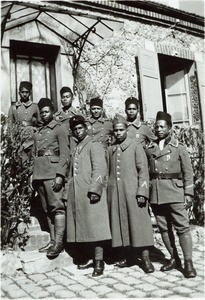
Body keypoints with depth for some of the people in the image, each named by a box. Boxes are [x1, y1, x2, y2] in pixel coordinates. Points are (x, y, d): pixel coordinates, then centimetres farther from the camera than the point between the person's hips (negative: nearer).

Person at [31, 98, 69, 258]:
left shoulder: (59, 129, 4)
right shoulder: (38, 133, 22)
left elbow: (65, 154, -5)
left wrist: (60, 175, -16)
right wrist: (33, 175, 11)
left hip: (53, 171, -6)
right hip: (39, 173, 6)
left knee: (57, 206, -10)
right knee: (47, 209, 7)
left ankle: (59, 242, -9)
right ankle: (52, 241, 11)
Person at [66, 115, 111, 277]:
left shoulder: (94, 145, 1)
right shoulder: (75, 150, 23)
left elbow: (99, 169, -11)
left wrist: (95, 189, -21)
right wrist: (70, 193, 15)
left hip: (90, 193, -7)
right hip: (76, 195, 7)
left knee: (94, 226, -6)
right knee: (81, 227, 9)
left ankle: (99, 262, -1)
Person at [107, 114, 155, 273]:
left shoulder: (136, 146, 3)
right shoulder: (110, 149, 14)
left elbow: (143, 170, -3)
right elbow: (108, 172, 14)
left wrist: (142, 192, -12)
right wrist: (108, 192, 7)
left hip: (132, 192, -4)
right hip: (115, 193, 4)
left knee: (138, 223, -2)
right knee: (119, 224, 6)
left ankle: (145, 259, 5)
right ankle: (125, 257, 18)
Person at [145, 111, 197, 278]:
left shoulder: (179, 147, 3)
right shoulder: (149, 149, 10)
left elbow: (188, 172, 2)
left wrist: (188, 194, -4)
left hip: (175, 193, -3)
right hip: (156, 194, 3)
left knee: (182, 227, -4)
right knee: (164, 228, 8)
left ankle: (188, 263, 5)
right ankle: (174, 259, 22)